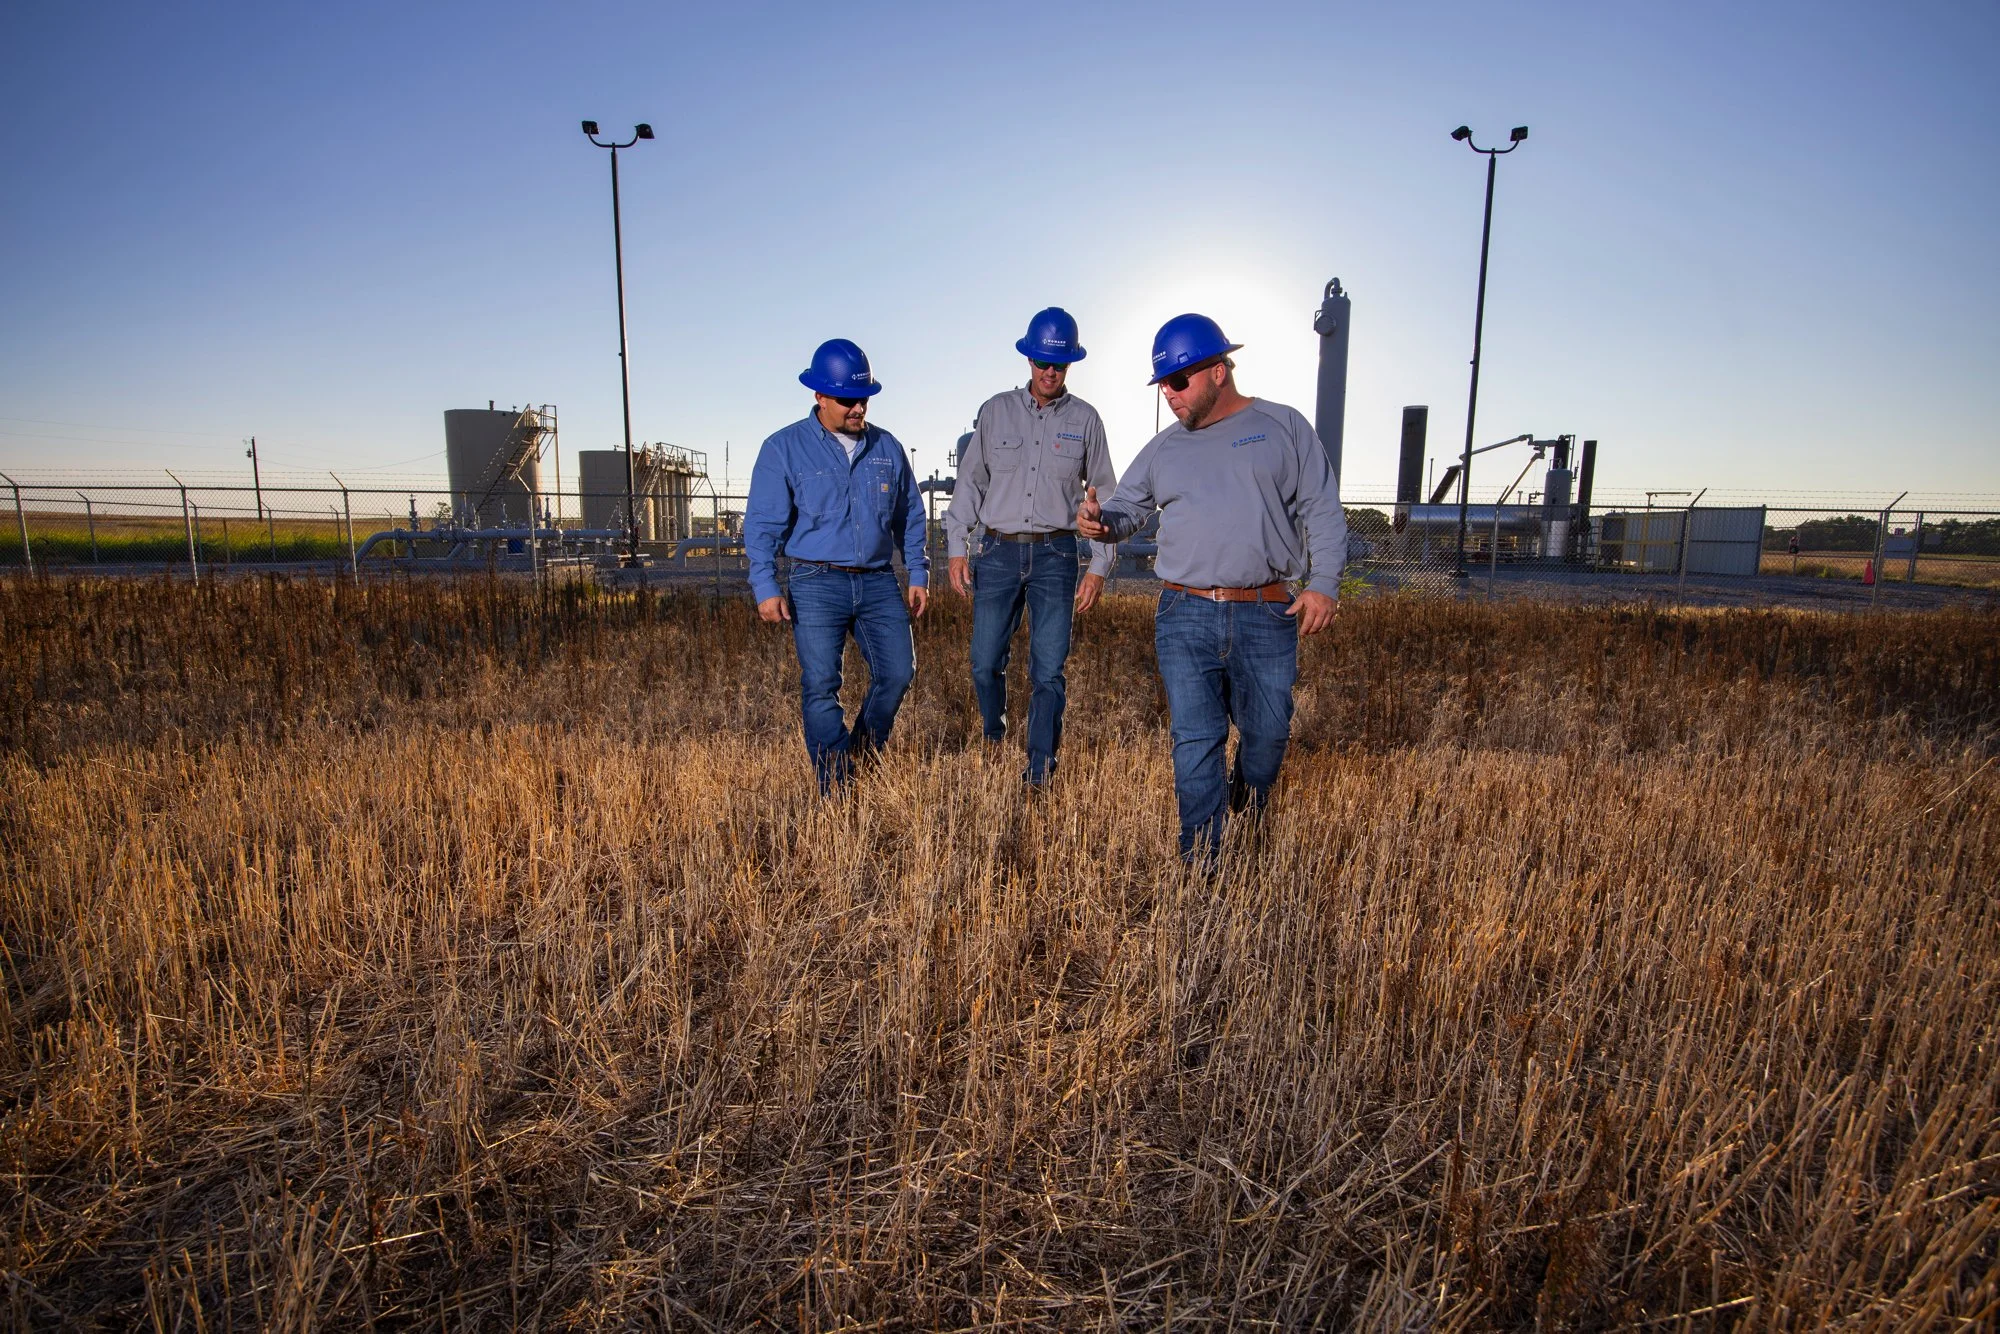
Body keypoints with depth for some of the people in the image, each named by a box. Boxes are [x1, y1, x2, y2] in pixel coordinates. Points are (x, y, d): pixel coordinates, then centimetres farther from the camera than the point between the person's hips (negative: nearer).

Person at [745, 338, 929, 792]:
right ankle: (838, 787, 7)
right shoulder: (784, 449, 0)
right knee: (820, 686, -4)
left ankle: (864, 755, 25)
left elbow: (910, 516, 17)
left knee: (898, 671, 0)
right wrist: (766, 587, -12)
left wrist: (918, 574, 12)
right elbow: (762, 525, -3)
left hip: (878, 582, 4)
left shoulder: (887, 447, 11)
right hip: (817, 585, -3)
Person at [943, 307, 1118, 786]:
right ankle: (993, 743, 27)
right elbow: (969, 482, 10)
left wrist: (1099, 567, 1)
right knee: (986, 663, 2)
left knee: (1049, 669, -2)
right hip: (997, 551, 1)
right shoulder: (995, 411, 7)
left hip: (1055, 554, 0)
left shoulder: (1085, 419, 7)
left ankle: (1040, 766, 10)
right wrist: (957, 548, 2)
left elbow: (1103, 495, 9)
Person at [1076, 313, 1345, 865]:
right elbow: (1125, 510, 15)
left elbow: (1322, 512, 5)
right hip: (1185, 616, 1)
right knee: (1195, 740, -3)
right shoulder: (1163, 448, 14)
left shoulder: (1283, 427, 7)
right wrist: (1099, 521, -9)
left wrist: (1323, 584, -7)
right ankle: (1201, 860, 7)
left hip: (1267, 616, -1)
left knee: (1267, 733, 10)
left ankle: (1250, 821, 40)